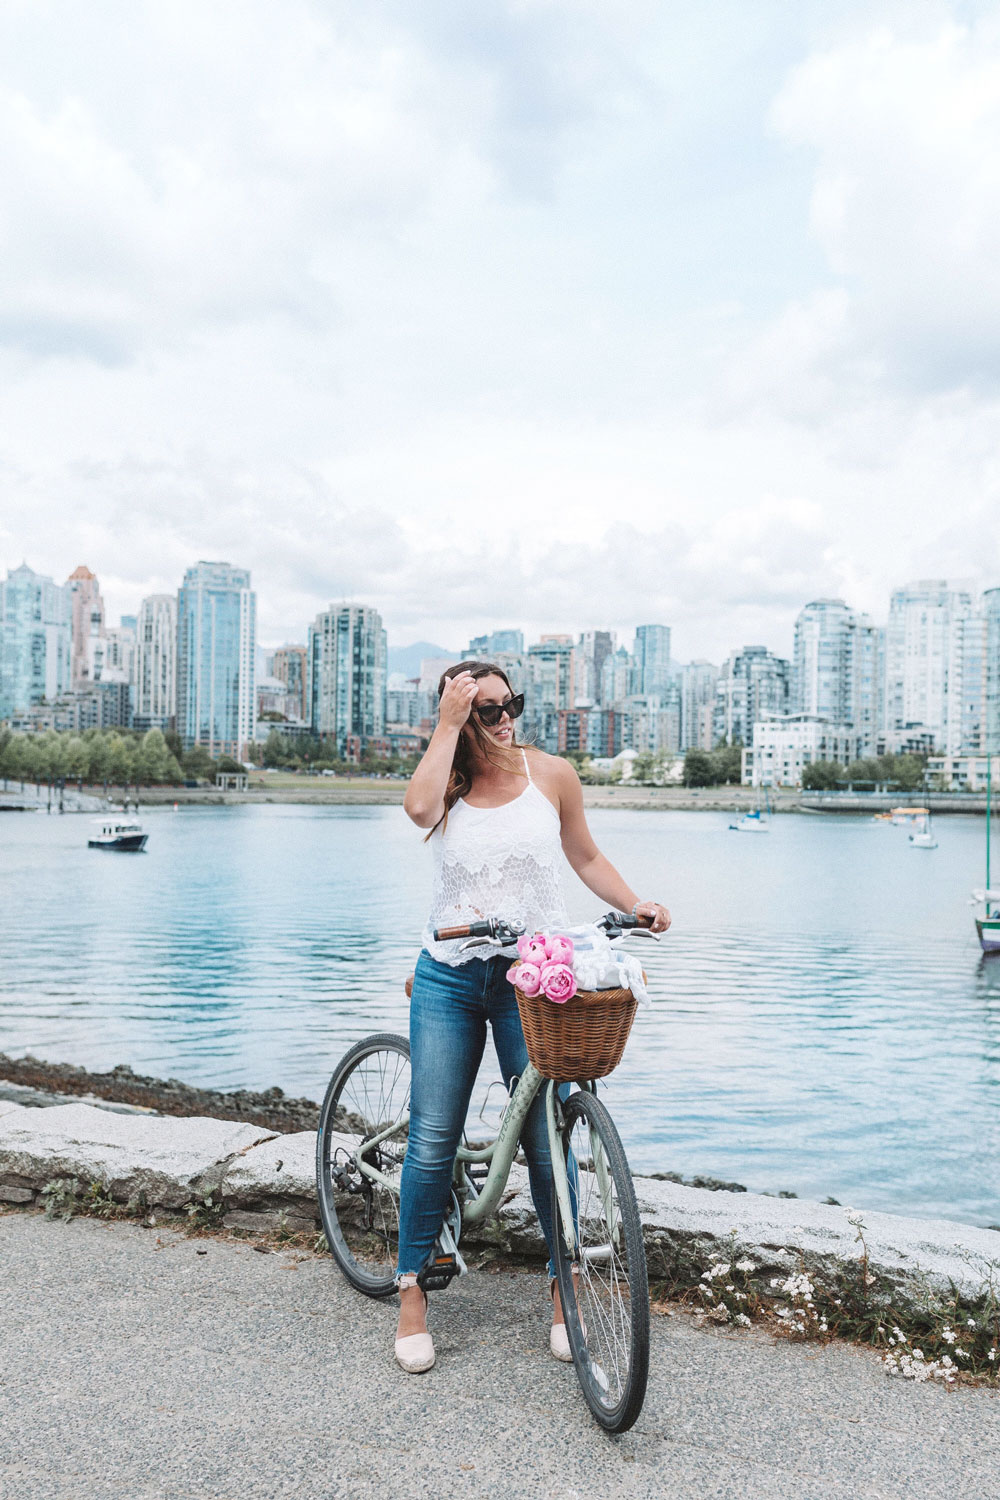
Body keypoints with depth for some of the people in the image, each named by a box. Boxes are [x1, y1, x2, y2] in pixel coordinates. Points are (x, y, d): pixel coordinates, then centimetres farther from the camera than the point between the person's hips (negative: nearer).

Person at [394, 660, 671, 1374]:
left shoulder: (551, 774, 1)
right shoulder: (447, 783, 0)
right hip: (450, 975, 1)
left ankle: (562, 1286, 23)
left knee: (547, 1140, 2)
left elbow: (585, 856, 11)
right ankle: (412, 1292, 21)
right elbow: (419, 807, -25)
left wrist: (636, 905, -4)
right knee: (432, 1141, 2)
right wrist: (450, 722, -19)